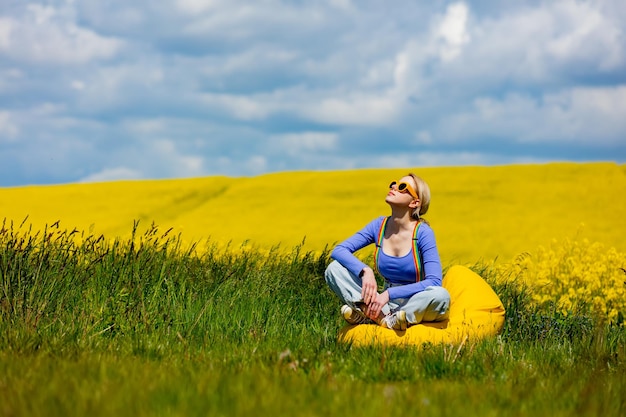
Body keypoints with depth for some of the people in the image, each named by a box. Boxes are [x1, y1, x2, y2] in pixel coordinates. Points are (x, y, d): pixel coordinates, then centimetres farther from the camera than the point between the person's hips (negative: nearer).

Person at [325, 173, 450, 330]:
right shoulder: (379, 225, 0)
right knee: (334, 268, -12)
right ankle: (380, 314, -26)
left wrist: (389, 294, -28)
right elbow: (338, 251, -6)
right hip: (387, 303, 4)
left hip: (416, 305, -3)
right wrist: (365, 271, -25)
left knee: (441, 295, -38)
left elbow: (434, 283, -22)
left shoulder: (423, 232, -13)